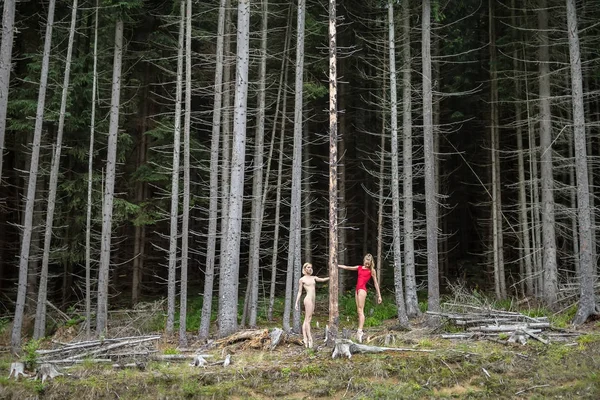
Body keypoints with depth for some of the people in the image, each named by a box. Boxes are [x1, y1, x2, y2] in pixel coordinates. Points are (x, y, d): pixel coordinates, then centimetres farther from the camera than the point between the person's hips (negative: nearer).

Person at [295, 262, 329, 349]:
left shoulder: (314, 278, 18)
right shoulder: (302, 279, 3)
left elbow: (323, 279, 20)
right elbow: (299, 292, 4)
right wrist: (296, 303, 1)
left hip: (312, 300, 7)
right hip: (308, 299, -7)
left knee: (306, 320, 6)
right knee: (308, 320, -10)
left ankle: (305, 339, 5)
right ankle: (310, 339, -14)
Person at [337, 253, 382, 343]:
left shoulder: (372, 270, 4)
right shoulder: (359, 268, 16)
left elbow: (376, 283, 6)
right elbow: (347, 267, 21)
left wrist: (379, 296, 5)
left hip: (362, 289, -6)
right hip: (357, 289, 6)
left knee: (360, 310, -15)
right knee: (359, 311, 1)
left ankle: (360, 330, -24)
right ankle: (360, 331, 0)